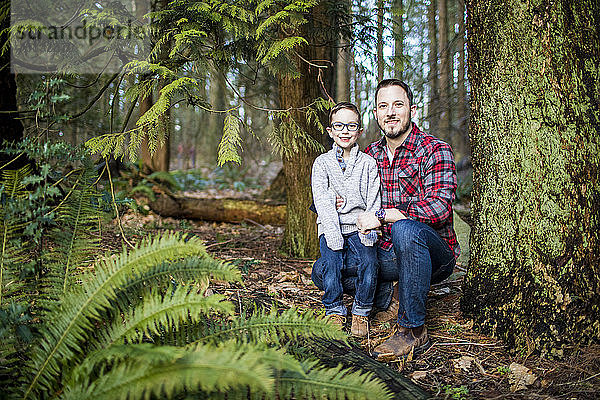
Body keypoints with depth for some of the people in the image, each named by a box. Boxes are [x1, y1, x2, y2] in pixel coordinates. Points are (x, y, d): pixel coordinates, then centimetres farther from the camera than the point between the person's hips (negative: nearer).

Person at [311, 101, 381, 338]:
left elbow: (373, 201, 4)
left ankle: (361, 313, -6)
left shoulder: (368, 163, 11)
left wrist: (369, 230, -13)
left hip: (358, 228, 1)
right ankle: (335, 312, -6)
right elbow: (322, 201, -4)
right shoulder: (322, 163, 7)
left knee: (369, 261, -26)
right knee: (331, 262, -27)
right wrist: (333, 234, -17)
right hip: (331, 227, 0)